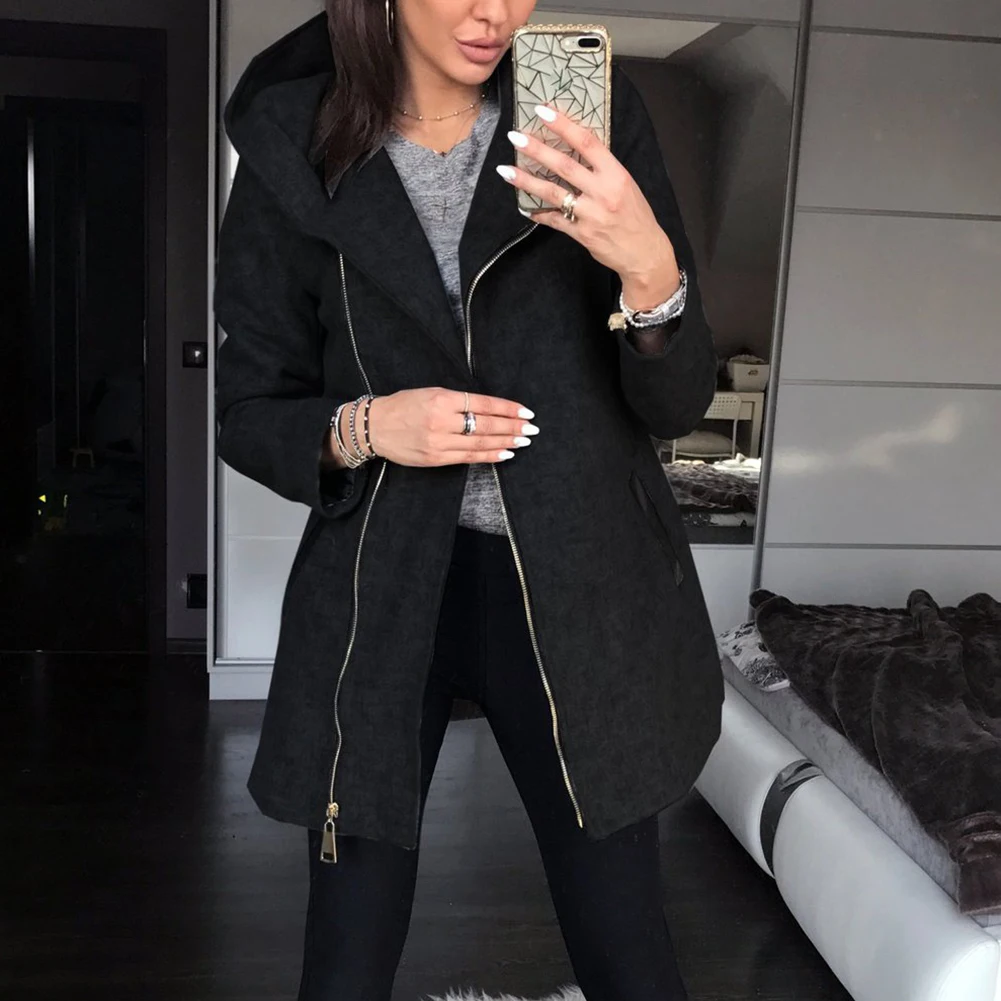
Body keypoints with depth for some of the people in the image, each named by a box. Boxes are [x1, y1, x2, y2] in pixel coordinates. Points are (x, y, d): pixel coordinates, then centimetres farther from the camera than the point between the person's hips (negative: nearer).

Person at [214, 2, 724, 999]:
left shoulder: (595, 113, -2)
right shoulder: (297, 153, -2)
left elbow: (677, 403, -3)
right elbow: (247, 413, 4)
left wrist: (648, 266, -23)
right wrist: (365, 427, -16)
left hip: (576, 584, 1)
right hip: (378, 592, 0)